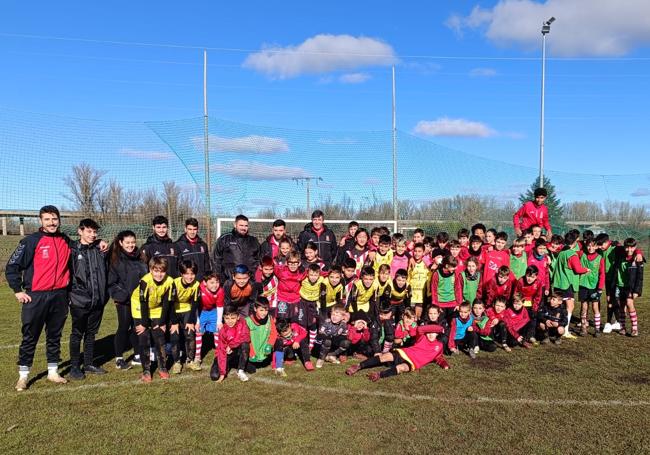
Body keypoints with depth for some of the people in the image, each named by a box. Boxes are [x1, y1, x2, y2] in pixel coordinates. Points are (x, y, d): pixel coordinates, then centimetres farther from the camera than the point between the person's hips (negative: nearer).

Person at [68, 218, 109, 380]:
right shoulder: (73, 250, -5)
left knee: (91, 333, 14)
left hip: (98, 300, 5)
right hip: (79, 300, -5)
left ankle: (89, 364, 26)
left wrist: (104, 293, 8)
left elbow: (105, 272, 14)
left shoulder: (100, 249, 9)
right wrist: (72, 293, -13)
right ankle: (74, 367, 17)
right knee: (77, 334, 6)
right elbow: (68, 274, -8)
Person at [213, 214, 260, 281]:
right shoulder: (224, 239, 5)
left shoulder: (253, 240, 13)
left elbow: (258, 259, 18)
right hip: (230, 280, -2)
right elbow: (216, 259, 6)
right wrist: (219, 278, 0)